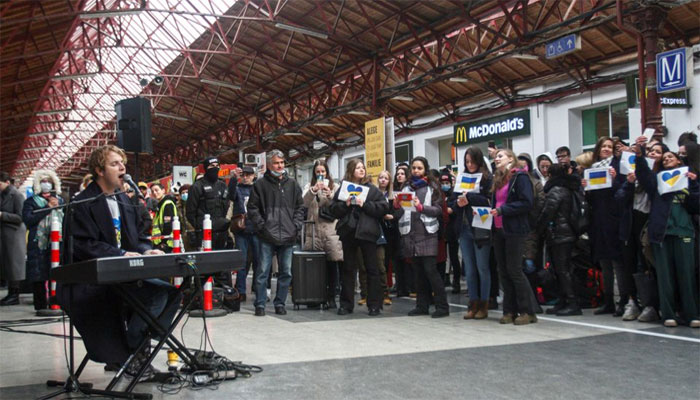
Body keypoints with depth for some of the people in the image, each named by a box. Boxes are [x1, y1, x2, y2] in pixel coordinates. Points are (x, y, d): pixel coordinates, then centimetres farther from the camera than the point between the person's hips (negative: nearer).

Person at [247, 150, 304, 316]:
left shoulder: (292, 184, 11)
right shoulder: (260, 184, 2)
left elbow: (300, 207, 14)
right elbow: (252, 208, 0)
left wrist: (296, 226, 2)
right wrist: (261, 226, -8)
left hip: (287, 237, 3)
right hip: (267, 237, -3)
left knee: (286, 272, 8)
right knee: (263, 272, -1)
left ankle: (280, 303, 18)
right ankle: (260, 304, 8)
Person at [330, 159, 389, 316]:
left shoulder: (372, 189, 4)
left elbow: (384, 207, -6)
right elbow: (333, 210, 5)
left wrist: (365, 204, -13)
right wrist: (345, 204, -11)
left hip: (367, 232, -2)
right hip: (348, 232, 2)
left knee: (372, 268, 2)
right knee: (348, 269, 8)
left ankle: (374, 305, 9)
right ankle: (346, 304, 16)